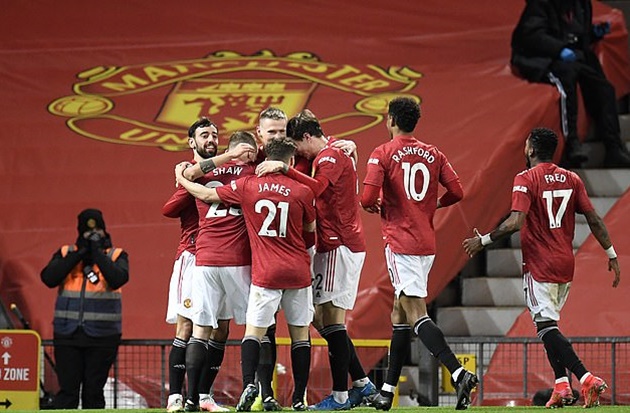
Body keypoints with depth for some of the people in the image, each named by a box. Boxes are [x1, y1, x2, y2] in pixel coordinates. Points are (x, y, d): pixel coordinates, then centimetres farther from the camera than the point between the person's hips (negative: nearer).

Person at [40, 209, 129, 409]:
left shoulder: (116, 256, 7)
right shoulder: (65, 253, 11)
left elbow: (118, 279, -13)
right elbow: (49, 278, -5)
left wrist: (97, 253, -12)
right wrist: (78, 255, -8)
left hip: (102, 334, -1)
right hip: (67, 333, 1)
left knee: (94, 391, 3)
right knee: (67, 390, -4)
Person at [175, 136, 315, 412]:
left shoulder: (247, 186, -2)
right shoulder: (301, 191, -2)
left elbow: (206, 195, 6)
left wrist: (181, 178, 23)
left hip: (265, 273, -1)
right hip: (298, 272, 1)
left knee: (254, 330, 3)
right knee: (300, 333, 9)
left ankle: (249, 383, -20)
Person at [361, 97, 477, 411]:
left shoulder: (382, 154, -7)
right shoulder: (433, 154, 9)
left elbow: (368, 199, -16)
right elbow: (456, 192, 6)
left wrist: (377, 207, 7)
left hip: (400, 242, -7)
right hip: (427, 243, 7)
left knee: (416, 314, -12)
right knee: (400, 313, 15)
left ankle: (459, 373, -28)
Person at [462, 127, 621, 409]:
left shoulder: (525, 180, -10)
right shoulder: (571, 179, 7)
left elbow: (516, 222, -22)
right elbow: (594, 220, 5)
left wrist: (483, 240, -12)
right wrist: (612, 255, 11)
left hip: (540, 266, -7)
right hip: (566, 265, 7)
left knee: (546, 327, -9)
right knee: (549, 324, 20)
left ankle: (586, 378, -24)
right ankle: (561, 386, 11)